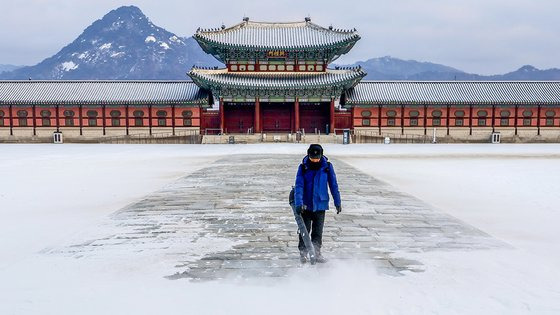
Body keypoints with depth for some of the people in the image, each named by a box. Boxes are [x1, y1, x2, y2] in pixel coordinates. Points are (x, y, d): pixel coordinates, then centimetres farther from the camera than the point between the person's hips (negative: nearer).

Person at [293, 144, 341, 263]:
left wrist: (337, 202, 5)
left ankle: (317, 253, 22)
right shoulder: (303, 167, -9)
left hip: (320, 204, 1)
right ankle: (303, 253, 19)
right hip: (306, 205, 0)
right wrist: (298, 203, -25)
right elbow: (299, 186, -14)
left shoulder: (327, 166, -6)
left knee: (318, 231, 8)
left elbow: (333, 185, 2)